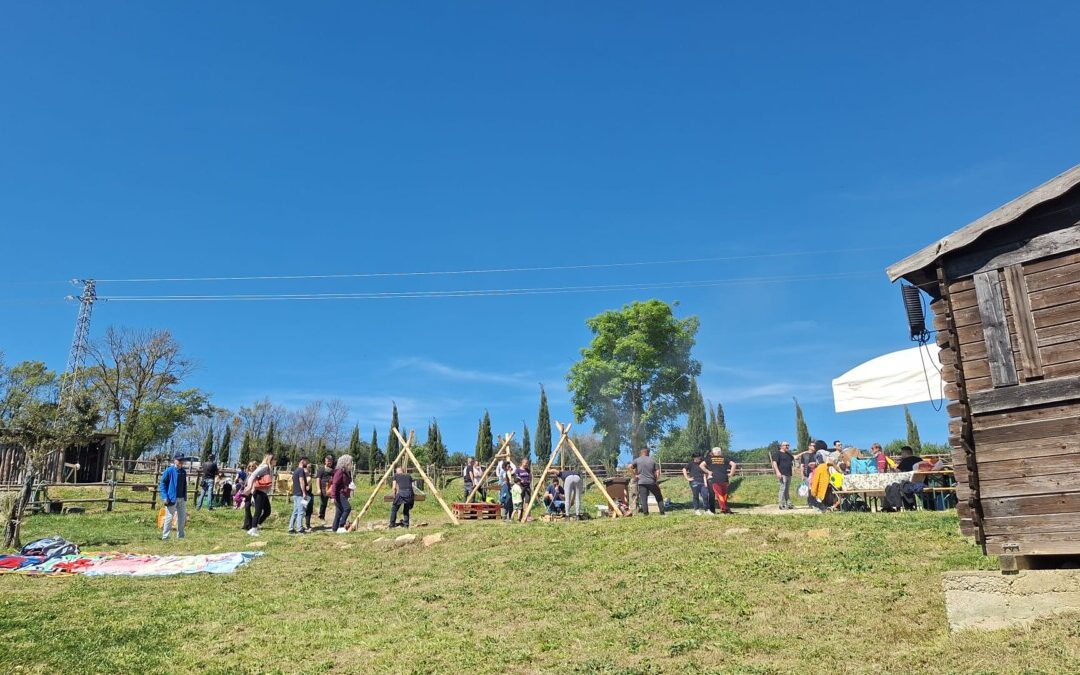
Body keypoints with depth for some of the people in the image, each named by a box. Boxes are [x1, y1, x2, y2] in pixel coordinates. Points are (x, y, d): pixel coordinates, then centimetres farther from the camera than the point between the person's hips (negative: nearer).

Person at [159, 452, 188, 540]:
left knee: (182, 518, 10)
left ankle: (180, 536, 21)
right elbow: (162, 484, -9)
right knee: (169, 518, -2)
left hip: (182, 499, 6)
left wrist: (185, 496, 13)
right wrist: (165, 497, -16)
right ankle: (165, 537, 8)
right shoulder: (169, 471, -9)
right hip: (171, 499, -6)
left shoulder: (183, 472, 10)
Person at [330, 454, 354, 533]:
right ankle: (341, 526, -17)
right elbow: (334, 484, -20)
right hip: (339, 495, -10)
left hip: (344, 495, 10)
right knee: (347, 508, -19)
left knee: (340, 511, 11)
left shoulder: (347, 472, 15)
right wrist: (334, 497, -23)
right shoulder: (339, 471, -15)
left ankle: (334, 528, 17)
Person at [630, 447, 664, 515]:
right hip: (651, 482, 1)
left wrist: (634, 475, 0)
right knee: (659, 497, 12)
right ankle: (662, 512, 13)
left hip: (642, 482, -1)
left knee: (643, 498, 1)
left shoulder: (637, 460, 5)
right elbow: (657, 472, 4)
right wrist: (656, 480, 12)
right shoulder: (652, 460, 9)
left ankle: (645, 513, -2)